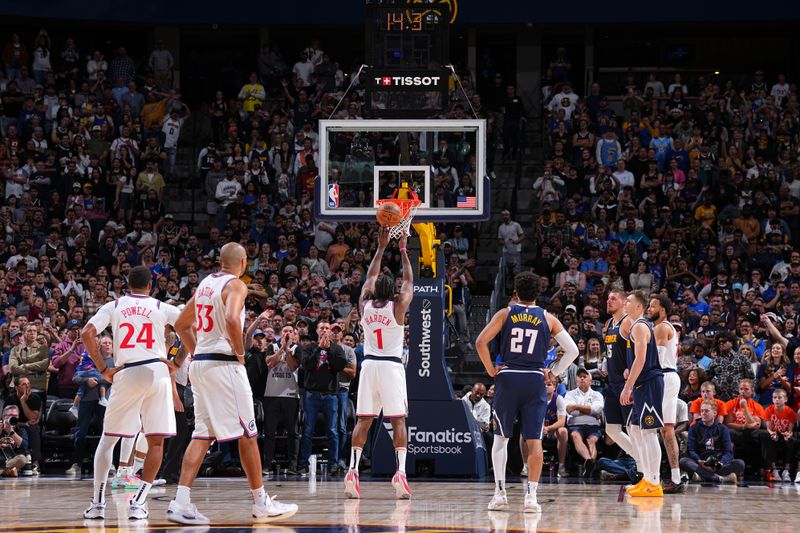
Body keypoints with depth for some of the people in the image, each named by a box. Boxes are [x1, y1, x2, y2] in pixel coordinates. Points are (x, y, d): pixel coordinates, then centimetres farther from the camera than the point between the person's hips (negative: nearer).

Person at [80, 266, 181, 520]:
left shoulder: (113, 307, 11)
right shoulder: (162, 308, 10)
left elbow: (87, 333, -2)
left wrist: (103, 369, 2)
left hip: (126, 374, 1)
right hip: (157, 372, -1)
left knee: (108, 439, 13)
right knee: (156, 442, 7)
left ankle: (97, 503, 6)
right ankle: (138, 503, -2)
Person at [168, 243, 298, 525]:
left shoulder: (205, 284, 16)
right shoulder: (236, 285, -9)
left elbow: (181, 325, 22)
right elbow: (232, 319, -27)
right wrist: (240, 352, -14)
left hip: (200, 363, 8)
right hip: (225, 364, -8)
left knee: (202, 435, 5)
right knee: (247, 435, 1)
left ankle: (181, 502, -7)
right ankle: (262, 504, 7)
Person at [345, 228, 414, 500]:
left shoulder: (365, 305, 2)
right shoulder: (398, 306, -5)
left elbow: (370, 277, 17)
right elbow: (409, 280, 8)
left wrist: (381, 247, 21)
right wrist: (403, 248, 14)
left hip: (369, 365, 3)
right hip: (392, 365, -3)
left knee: (363, 420, 4)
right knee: (398, 420, -2)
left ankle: (352, 471, -6)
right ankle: (400, 472, -14)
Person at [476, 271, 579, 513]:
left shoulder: (505, 314, 3)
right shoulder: (547, 318, 6)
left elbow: (480, 342, -7)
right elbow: (572, 350, 2)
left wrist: (491, 369, 3)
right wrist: (553, 372, 9)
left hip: (507, 378, 0)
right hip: (535, 380, 0)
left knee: (501, 438, 12)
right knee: (534, 441, 1)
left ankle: (500, 493, 7)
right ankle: (531, 495, -7)